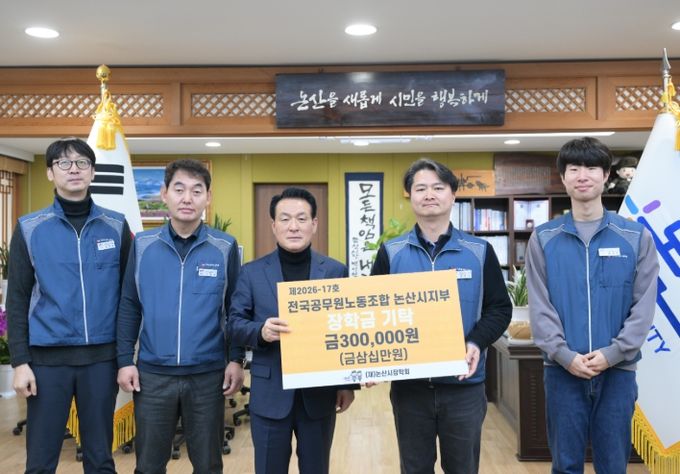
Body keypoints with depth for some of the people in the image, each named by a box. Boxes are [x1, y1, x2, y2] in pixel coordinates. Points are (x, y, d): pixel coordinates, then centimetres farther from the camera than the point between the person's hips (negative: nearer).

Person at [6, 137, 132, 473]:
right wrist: (20, 361, -5)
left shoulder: (117, 227, 3)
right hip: (48, 357, -1)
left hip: (101, 356, 1)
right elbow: (17, 300, 1)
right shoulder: (30, 229, 1)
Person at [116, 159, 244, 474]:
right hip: (153, 374, 1)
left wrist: (235, 359, -3)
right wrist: (125, 360, 0)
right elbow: (129, 306, 4)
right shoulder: (143, 244, 0)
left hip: (208, 375, -1)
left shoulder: (225, 247, -3)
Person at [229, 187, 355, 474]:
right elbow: (235, 325, -1)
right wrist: (261, 331, -22)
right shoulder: (252, 273, 1)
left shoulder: (336, 272, 1)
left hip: (320, 392, 1)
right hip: (270, 393, 0)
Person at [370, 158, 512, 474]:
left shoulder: (479, 251, 1)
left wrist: (477, 342, -17)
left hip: (464, 385, 0)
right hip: (408, 385, 1)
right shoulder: (391, 253, 2)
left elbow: (500, 308, 2)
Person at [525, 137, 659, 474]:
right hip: (562, 369, 0)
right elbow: (539, 307, -2)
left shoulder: (636, 237, 3)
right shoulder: (543, 239, 3)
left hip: (618, 370, 0)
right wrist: (565, 355, -13)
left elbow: (644, 306, -2)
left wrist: (612, 353, -13)